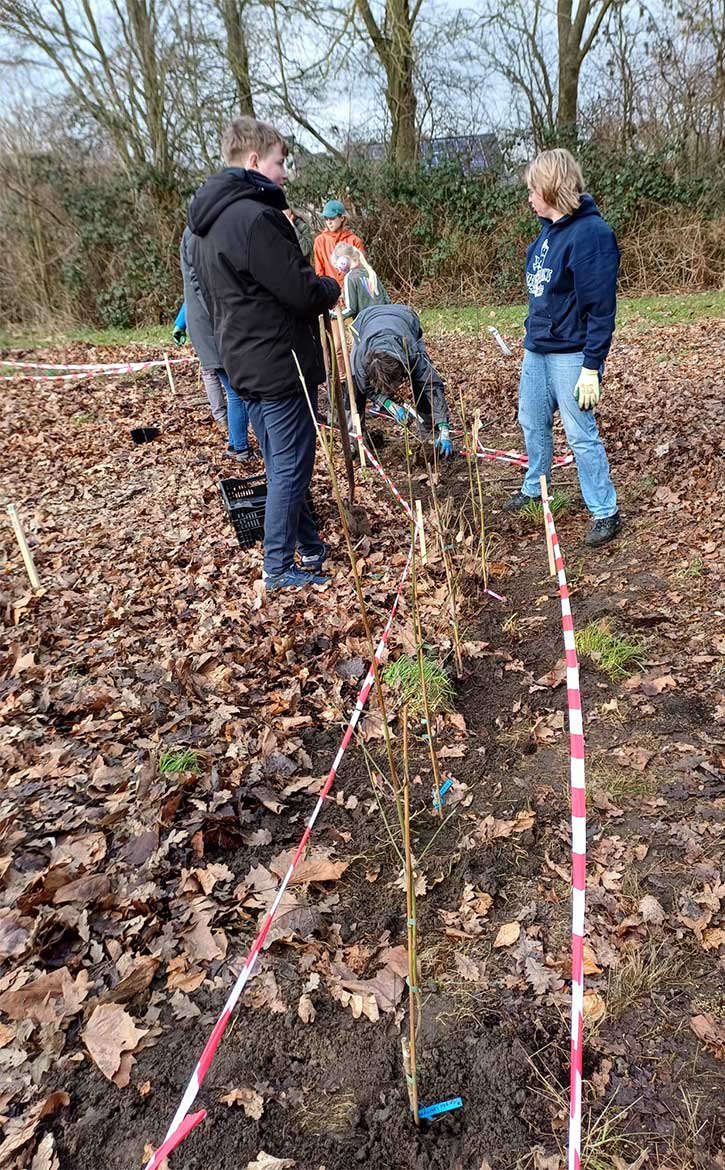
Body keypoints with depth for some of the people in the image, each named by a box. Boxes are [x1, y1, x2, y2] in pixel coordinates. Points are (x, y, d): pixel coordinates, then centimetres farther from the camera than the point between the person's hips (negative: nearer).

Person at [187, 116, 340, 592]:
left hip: (245, 360, 10)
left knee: (282, 463, 17)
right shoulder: (255, 217, -19)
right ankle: (280, 568, 8)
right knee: (291, 467, -1)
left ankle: (309, 546, 30)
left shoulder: (206, 222, 12)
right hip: (280, 362, -10)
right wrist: (332, 287, 3)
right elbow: (304, 292, -20)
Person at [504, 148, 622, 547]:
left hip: (571, 353, -9)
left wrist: (592, 367, -21)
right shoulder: (549, 230, 8)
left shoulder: (590, 232, -18)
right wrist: (532, 333, 18)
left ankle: (605, 513, 8)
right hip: (537, 348, 9)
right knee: (532, 422, 17)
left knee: (580, 433, -4)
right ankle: (533, 489, 37)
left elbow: (601, 309, -19)